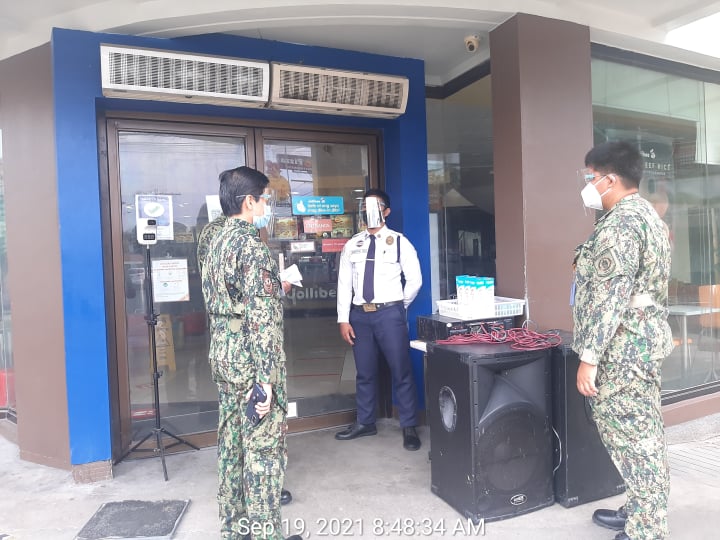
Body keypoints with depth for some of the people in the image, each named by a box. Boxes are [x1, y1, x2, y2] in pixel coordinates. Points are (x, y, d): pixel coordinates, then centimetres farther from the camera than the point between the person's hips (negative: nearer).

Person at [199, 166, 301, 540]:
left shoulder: (213, 242, 11)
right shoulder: (251, 244, -17)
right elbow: (261, 317, -22)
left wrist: (273, 288, 26)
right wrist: (267, 377, -20)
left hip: (223, 355, 9)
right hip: (251, 360, -9)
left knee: (231, 444, 17)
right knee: (264, 448, 3)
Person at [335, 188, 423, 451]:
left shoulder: (399, 242, -1)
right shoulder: (352, 244, 8)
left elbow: (415, 280, 2)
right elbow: (344, 283, 6)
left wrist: (399, 308, 7)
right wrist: (343, 319, 0)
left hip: (389, 313, -3)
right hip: (360, 314, 4)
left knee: (401, 371, 3)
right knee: (364, 372, 14)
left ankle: (409, 427, 16)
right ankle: (365, 422, 30)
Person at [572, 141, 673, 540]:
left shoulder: (618, 225, -19)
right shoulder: (645, 214, 14)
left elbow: (608, 298, -24)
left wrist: (589, 357, -21)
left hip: (624, 347, -11)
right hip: (645, 339, 11)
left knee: (630, 435, 0)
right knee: (643, 432, 18)